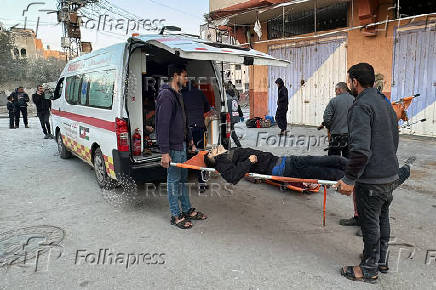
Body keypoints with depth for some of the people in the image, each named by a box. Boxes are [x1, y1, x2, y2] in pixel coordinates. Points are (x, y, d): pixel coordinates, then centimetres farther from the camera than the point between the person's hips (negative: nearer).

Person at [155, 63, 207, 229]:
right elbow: (162, 125, -23)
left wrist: (190, 140, 23)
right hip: (173, 146, -10)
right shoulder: (166, 96, -17)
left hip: (182, 144, 10)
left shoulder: (178, 95, 16)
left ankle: (187, 210, 29)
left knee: (183, 178, 17)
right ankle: (176, 216, 14)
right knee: (174, 180, 1)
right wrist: (164, 152, -25)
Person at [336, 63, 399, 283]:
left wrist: (349, 179, -22)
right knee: (382, 219, 21)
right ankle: (381, 261, 37)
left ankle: (369, 269, 18)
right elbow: (395, 140, 21)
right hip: (390, 175, 10)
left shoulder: (361, 106, -18)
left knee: (370, 224, 3)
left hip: (371, 179, -10)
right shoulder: (385, 103, 13)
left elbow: (360, 148, -27)